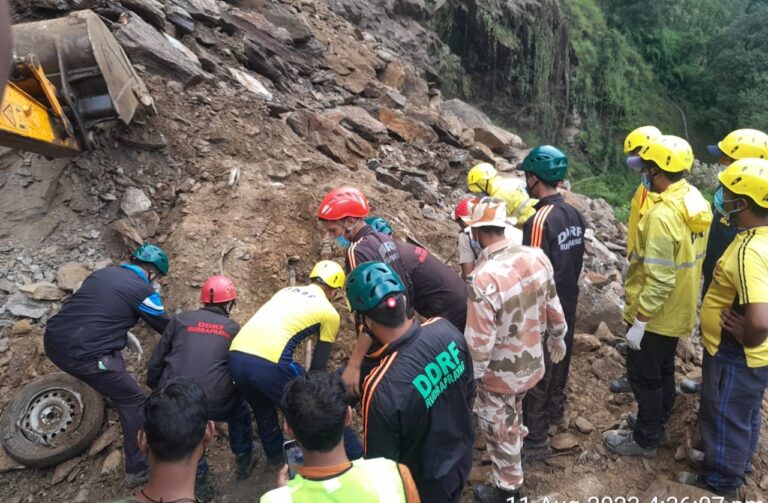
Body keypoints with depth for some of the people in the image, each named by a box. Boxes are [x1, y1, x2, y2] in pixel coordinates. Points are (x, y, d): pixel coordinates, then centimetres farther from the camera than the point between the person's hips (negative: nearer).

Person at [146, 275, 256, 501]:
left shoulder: (180, 320, 12)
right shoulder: (233, 329, 13)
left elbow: (157, 361, 15)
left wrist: (154, 388, 34)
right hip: (213, 402, -1)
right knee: (240, 408, 32)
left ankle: (198, 478, 31)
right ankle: (244, 460, 41)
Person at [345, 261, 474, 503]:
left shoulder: (381, 387, -40)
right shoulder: (445, 328, -22)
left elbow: (381, 460, -23)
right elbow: (468, 388, -3)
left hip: (426, 482, -4)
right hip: (462, 457, 5)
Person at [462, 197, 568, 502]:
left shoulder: (484, 277, -33)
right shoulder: (536, 257, -12)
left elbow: (479, 342, -26)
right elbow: (553, 308, 1)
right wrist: (557, 339, 20)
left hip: (501, 372, -6)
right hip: (532, 360, 6)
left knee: (498, 428, 17)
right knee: (512, 408, 33)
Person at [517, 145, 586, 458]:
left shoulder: (539, 222, -26)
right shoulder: (574, 214, -1)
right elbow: (577, 259, 9)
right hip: (568, 303, 8)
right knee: (559, 358, 26)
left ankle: (535, 440, 17)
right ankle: (555, 410, 47)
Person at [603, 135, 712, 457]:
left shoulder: (662, 216, -30)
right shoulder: (696, 201, -1)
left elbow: (660, 280, -30)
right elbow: (691, 256, 9)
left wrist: (639, 321, -22)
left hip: (654, 313, -9)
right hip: (678, 309, 9)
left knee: (644, 374, 8)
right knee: (663, 368, 24)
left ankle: (645, 439, 25)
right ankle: (656, 420, 42)